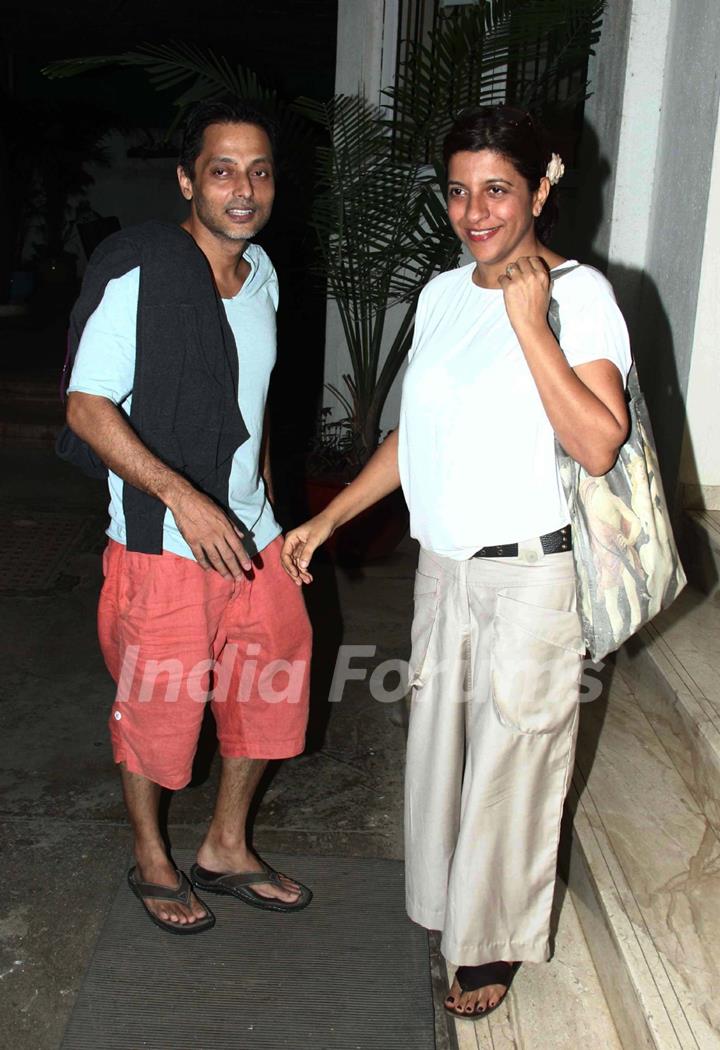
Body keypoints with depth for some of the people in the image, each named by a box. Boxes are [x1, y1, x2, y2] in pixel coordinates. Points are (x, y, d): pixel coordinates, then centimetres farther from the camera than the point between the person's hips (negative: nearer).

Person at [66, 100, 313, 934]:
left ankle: (225, 850, 38)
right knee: (156, 710, 9)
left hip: (250, 534, 7)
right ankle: (151, 861, 37)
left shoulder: (260, 271, 6)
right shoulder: (134, 269, -16)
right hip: (161, 544, -7)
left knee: (269, 688, 16)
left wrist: (257, 479, 16)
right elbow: (88, 407, -18)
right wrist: (183, 497, -27)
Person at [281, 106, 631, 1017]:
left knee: (511, 760, 9)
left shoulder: (579, 293, -13)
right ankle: (444, 900, 44)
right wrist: (329, 518, 12)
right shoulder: (443, 293, 7)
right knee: (439, 738, 19)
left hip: (528, 576, -6)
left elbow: (599, 446, -24)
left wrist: (529, 323, -26)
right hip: (441, 566, 6)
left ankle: (495, 942, 32)